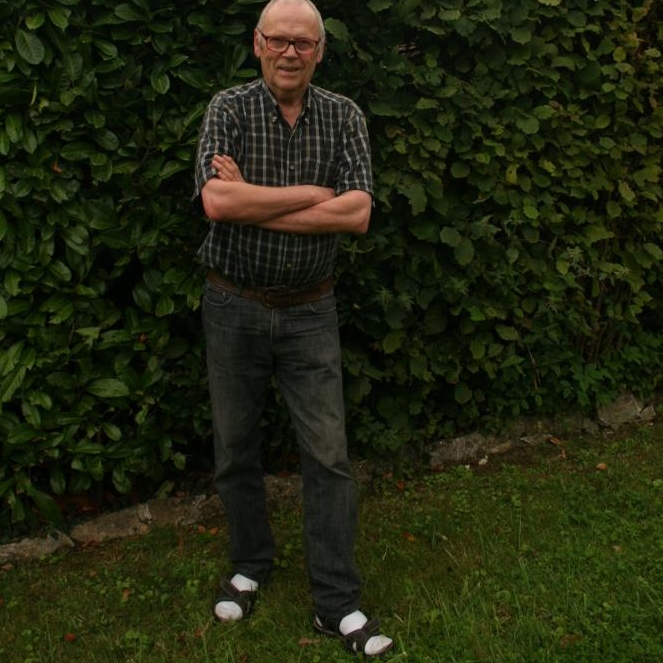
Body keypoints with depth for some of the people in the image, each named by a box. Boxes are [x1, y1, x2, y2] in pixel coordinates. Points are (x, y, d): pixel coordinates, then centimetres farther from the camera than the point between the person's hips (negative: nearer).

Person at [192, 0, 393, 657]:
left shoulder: (343, 116, -1)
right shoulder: (229, 109, -6)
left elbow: (357, 213, -15)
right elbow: (216, 201, -23)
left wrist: (253, 204, -17)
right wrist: (311, 194, -17)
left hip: (309, 311, 1)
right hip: (234, 306, 0)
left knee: (328, 455, 0)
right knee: (235, 449, 12)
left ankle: (337, 603, 11)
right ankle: (250, 566, 34)